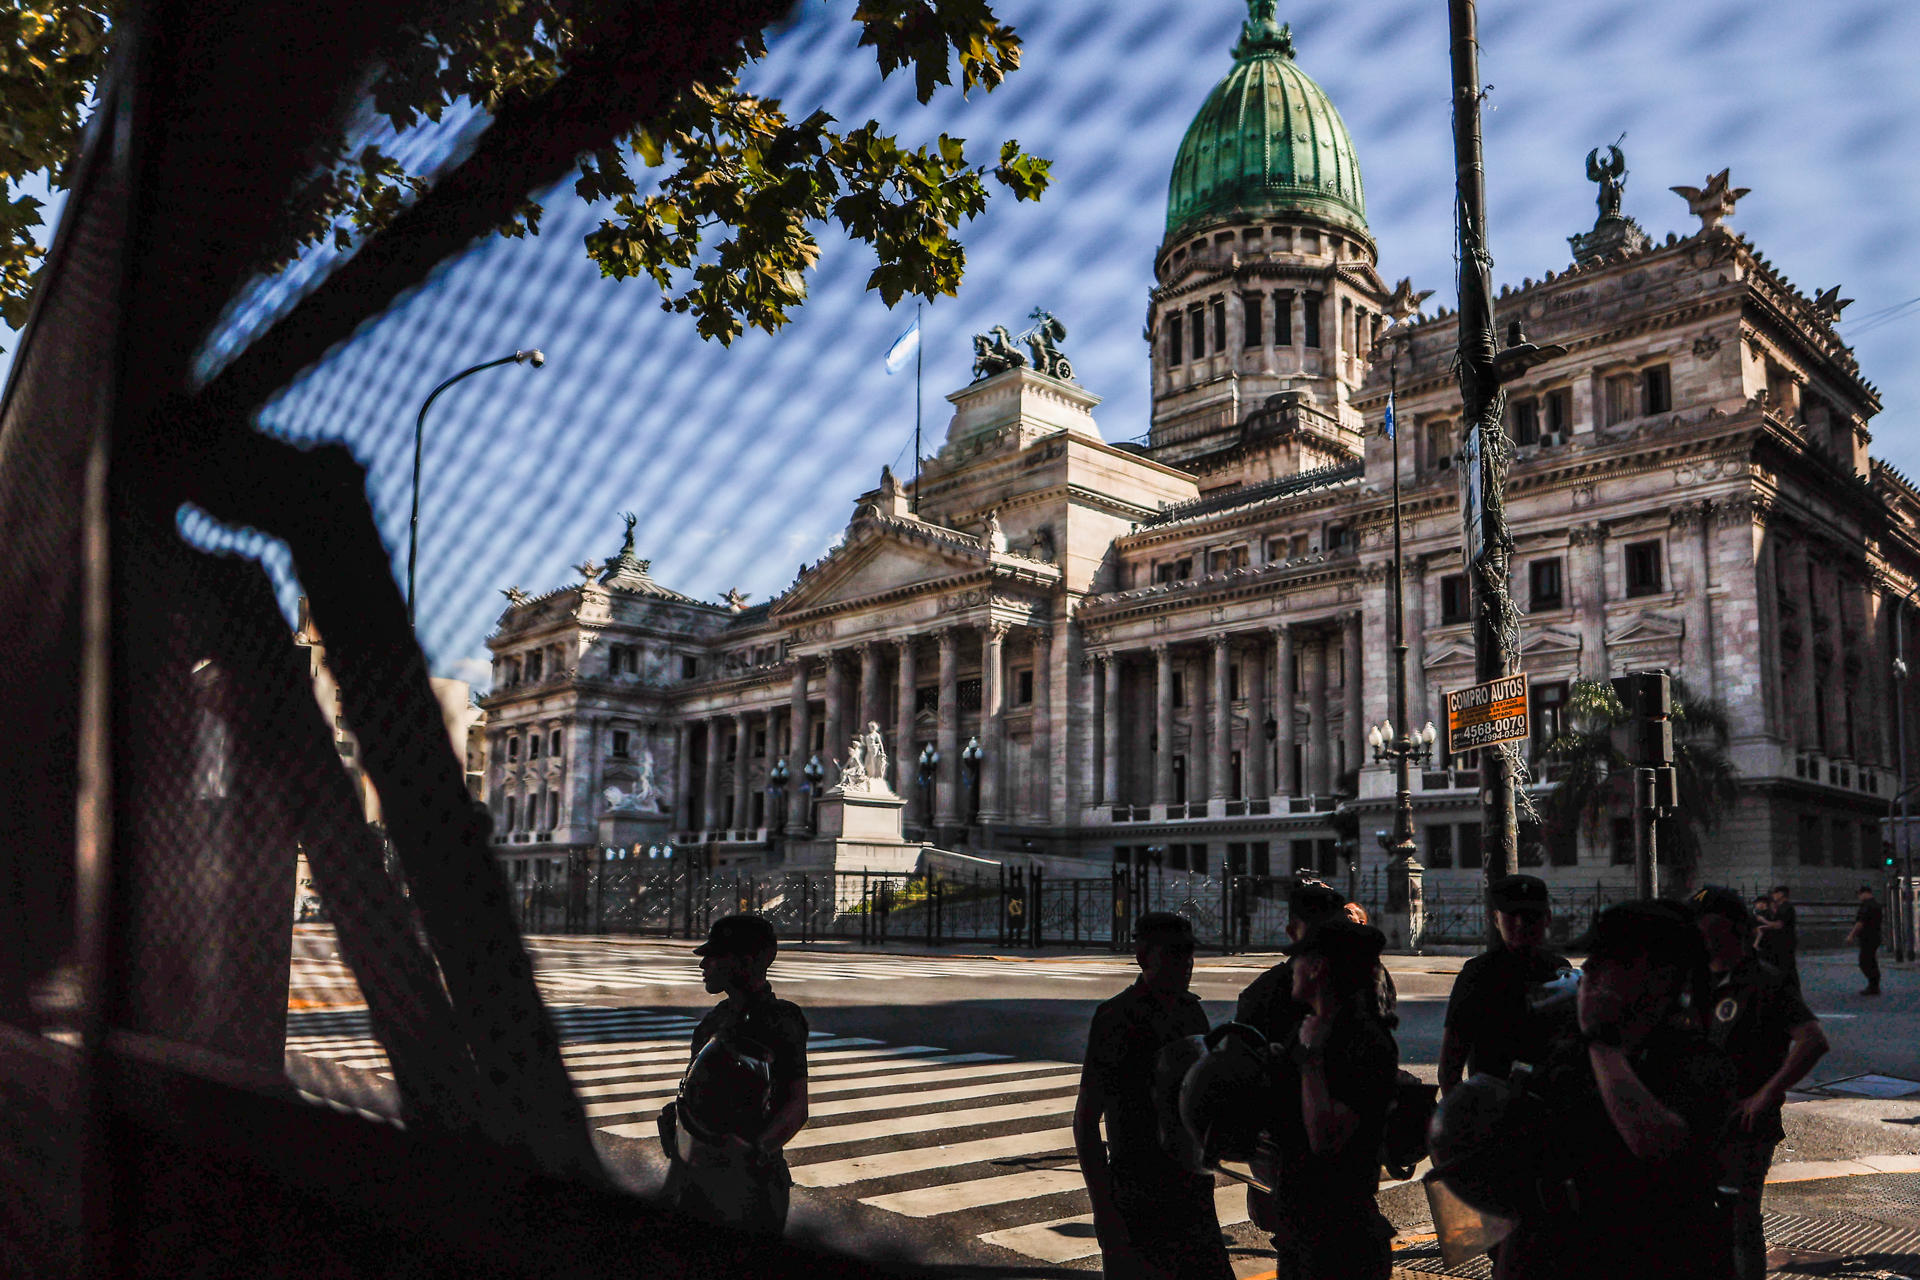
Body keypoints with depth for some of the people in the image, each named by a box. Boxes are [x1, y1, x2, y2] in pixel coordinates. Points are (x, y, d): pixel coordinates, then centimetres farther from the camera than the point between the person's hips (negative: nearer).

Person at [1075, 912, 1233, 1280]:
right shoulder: (1117, 1018, -16)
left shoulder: (1191, 1009, 5)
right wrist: (1103, 1212, -18)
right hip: (1139, 1195, -7)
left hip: (1193, 1190, 7)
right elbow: (1085, 1121, -16)